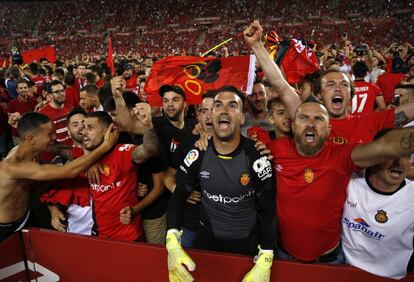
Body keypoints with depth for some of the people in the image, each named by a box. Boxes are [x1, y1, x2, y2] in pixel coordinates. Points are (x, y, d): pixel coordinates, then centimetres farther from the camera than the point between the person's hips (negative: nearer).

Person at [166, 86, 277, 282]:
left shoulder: (256, 158, -19)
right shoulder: (197, 155, -13)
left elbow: (268, 211, -13)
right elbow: (177, 199, -7)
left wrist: (264, 264, -22)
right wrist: (173, 245, -22)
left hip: (247, 241, -1)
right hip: (207, 237, 2)